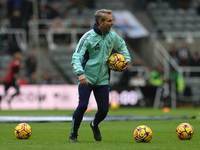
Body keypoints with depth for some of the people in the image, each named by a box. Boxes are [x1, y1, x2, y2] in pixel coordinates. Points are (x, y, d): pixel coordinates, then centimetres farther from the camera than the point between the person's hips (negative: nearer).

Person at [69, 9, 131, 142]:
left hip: (102, 80, 5)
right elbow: (76, 57, -21)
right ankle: (73, 135, 2)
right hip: (86, 79, -5)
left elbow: (121, 45, 26)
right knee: (83, 106, -18)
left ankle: (95, 125, 36)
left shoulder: (112, 36, 2)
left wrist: (127, 58, 11)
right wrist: (80, 73, -38)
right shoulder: (88, 37, -15)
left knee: (104, 110, 0)